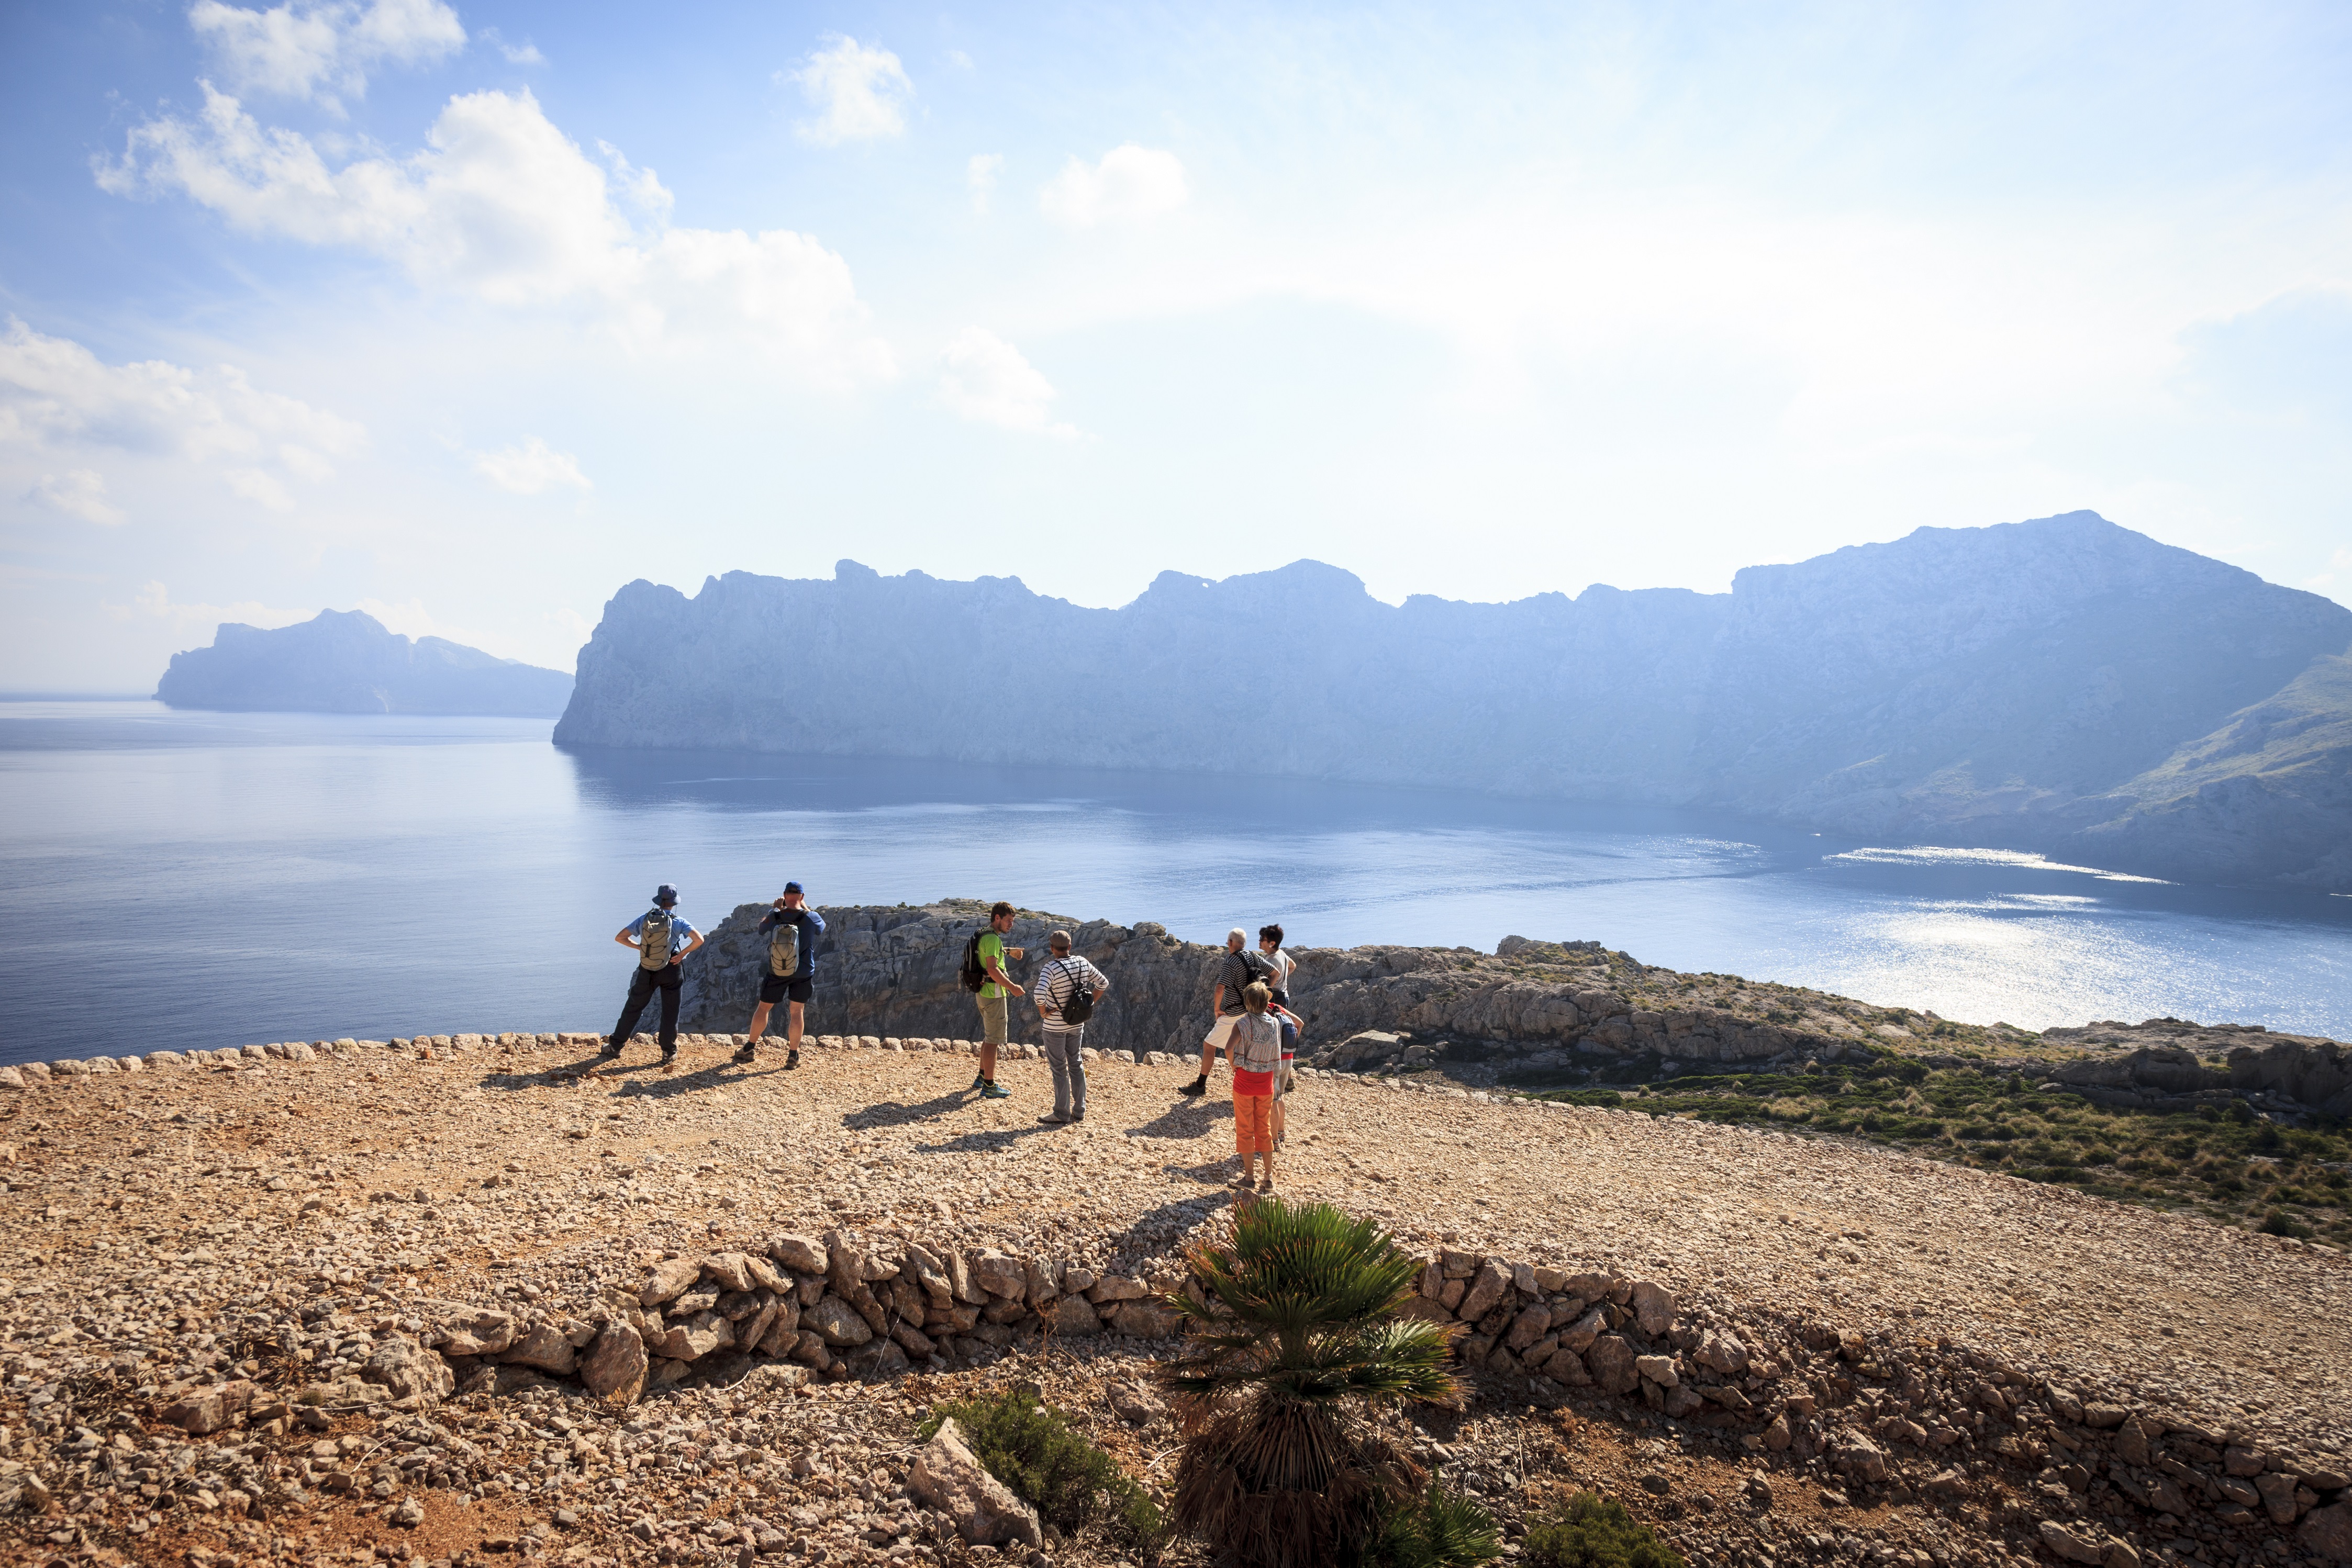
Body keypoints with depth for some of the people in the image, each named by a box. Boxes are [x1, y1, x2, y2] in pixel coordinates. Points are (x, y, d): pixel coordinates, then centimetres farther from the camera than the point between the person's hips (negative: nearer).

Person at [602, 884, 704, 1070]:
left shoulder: (644, 919, -1)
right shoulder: (678, 922, -9)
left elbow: (620, 937, 2)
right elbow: (699, 940, -20)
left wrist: (641, 947, 8)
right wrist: (682, 954, -8)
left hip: (647, 971, 2)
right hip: (670, 970, -2)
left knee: (633, 1008, 14)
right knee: (670, 1012, 6)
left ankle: (615, 1046, 20)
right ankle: (669, 1053, 7)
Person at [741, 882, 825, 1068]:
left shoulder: (775, 917, -12)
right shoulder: (811, 917, -14)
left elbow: (761, 927, 11)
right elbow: (821, 928, 10)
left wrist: (776, 909, 16)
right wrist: (805, 908, 14)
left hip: (776, 973, 1)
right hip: (803, 973, -1)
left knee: (763, 1007, 16)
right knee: (797, 1011, 8)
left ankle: (750, 1049, 24)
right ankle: (793, 1056, 8)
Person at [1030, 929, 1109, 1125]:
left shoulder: (1051, 968, -21)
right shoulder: (1083, 963, -2)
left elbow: (1039, 995, -34)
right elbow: (1103, 983, 9)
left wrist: (1043, 1012, -16)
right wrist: (1088, 1005, 11)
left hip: (1055, 1026, -6)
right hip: (1077, 1024, 6)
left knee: (1059, 1068, 4)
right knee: (1076, 1065, 16)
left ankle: (1062, 1113, 11)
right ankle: (1079, 1111, 22)